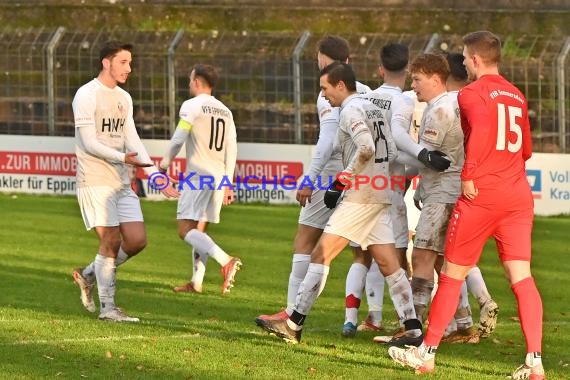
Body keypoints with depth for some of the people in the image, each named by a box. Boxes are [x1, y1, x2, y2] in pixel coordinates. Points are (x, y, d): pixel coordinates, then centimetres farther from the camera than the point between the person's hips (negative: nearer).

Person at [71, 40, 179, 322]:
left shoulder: (124, 98, 15)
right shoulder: (87, 95, -10)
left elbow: (132, 140, 13)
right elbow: (89, 144, -15)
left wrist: (156, 177, 3)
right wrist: (123, 158, -27)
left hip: (122, 182, 7)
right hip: (95, 180, -7)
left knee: (137, 240, 0)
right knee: (111, 241, -9)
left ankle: (89, 275, 20)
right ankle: (107, 307, 2)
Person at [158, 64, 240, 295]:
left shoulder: (192, 106, -6)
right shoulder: (225, 112, 14)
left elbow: (178, 140, -9)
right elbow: (231, 150, 14)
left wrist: (165, 163, 8)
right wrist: (228, 184, 18)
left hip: (197, 175, -8)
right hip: (218, 177, 8)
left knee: (186, 230, -12)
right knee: (199, 231, 15)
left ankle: (226, 261, -29)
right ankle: (196, 282, 12)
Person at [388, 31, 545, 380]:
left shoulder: (472, 93, -5)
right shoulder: (517, 96, 17)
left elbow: (482, 128, -24)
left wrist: (469, 175, -19)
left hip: (481, 195, -5)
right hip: (519, 194, 6)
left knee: (452, 274, 7)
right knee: (522, 278, 0)